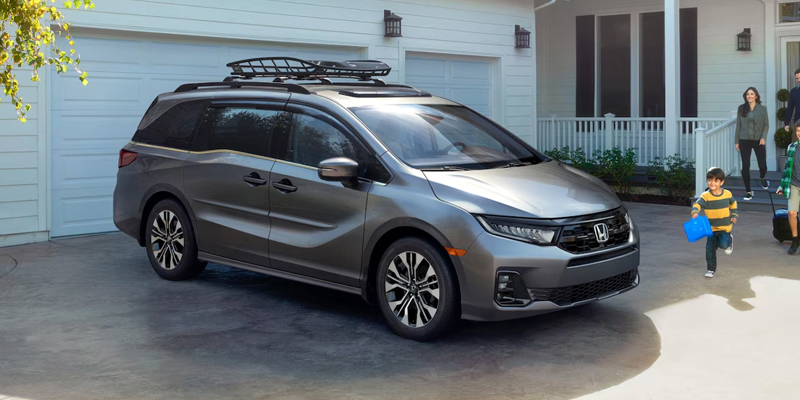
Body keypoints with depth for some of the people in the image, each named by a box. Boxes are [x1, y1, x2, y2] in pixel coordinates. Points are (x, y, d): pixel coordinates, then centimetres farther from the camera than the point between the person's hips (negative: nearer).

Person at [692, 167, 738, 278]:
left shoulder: (727, 194, -3)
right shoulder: (705, 196, -12)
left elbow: (733, 204, 17)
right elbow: (697, 205, -23)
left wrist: (734, 215, 11)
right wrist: (695, 212, -43)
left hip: (725, 227, 0)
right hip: (712, 228, 0)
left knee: (723, 244, -19)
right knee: (710, 249, 1)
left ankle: (730, 241, 18)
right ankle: (711, 269, 18)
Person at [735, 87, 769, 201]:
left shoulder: (762, 109, 1)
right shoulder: (741, 108, 3)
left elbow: (766, 125, 0)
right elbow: (738, 125, 6)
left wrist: (763, 137, -16)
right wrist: (737, 141, 5)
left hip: (758, 140, 0)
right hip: (744, 140, 0)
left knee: (762, 165, 1)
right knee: (745, 166, -5)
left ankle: (763, 178, 39)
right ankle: (748, 191, 8)